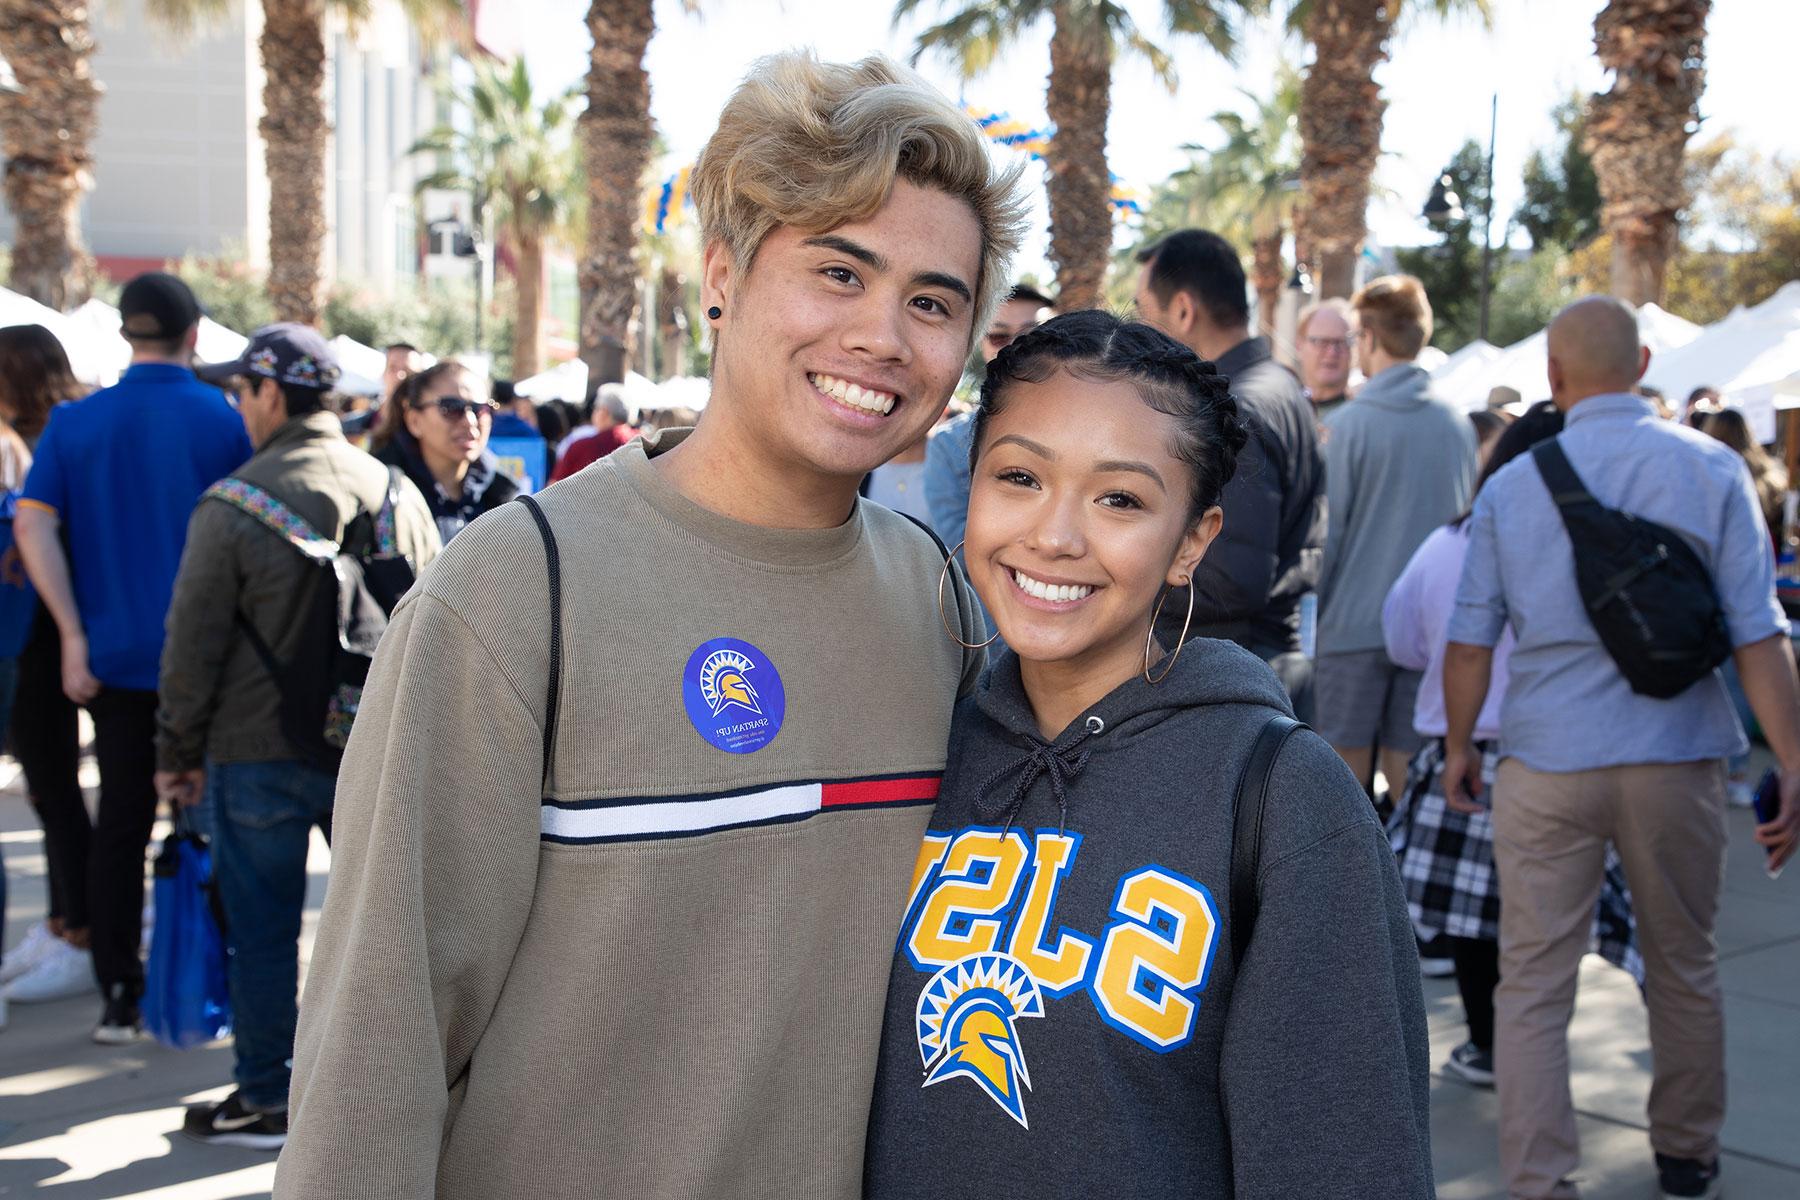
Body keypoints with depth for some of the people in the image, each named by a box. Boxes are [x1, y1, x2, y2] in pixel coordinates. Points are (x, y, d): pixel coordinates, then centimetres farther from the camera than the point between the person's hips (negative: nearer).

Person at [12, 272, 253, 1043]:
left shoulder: (74, 422, 2)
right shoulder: (221, 419, -7)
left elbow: (33, 526, -7)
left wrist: (75, 634, -6)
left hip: (116, 654, 3)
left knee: (120, 822, 11)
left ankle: (119, 999, 14)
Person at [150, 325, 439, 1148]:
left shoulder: (234, 505, -12)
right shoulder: (397, 492, 1)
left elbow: (193, 646, -7)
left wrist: (177, 754, 4)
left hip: (259, 755, -4)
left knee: (263, 931, 7)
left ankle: (265, 1101, 17)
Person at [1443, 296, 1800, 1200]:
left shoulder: (1511, 487, -1)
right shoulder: (1711, 470, -2)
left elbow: (1469, 642, 1)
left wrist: (1458, 748, 15)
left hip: (1547, 764, -1)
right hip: (1676, 761, 1)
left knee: (1532, 985, 5)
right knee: (1684, 971, 19)